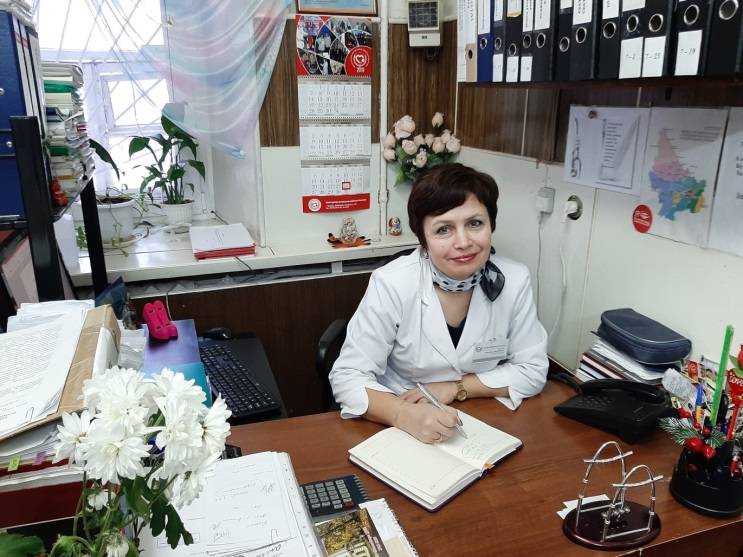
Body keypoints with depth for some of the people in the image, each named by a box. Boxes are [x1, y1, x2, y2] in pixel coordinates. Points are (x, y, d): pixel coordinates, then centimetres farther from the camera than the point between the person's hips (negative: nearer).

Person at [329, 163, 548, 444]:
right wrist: (405, 415, -33)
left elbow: (532, 370, -3)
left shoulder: (514, 280, -10)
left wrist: (454, 388, -14)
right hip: (398, 430, -1)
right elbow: (348, 376, -16)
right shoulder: (391, 284, -18)